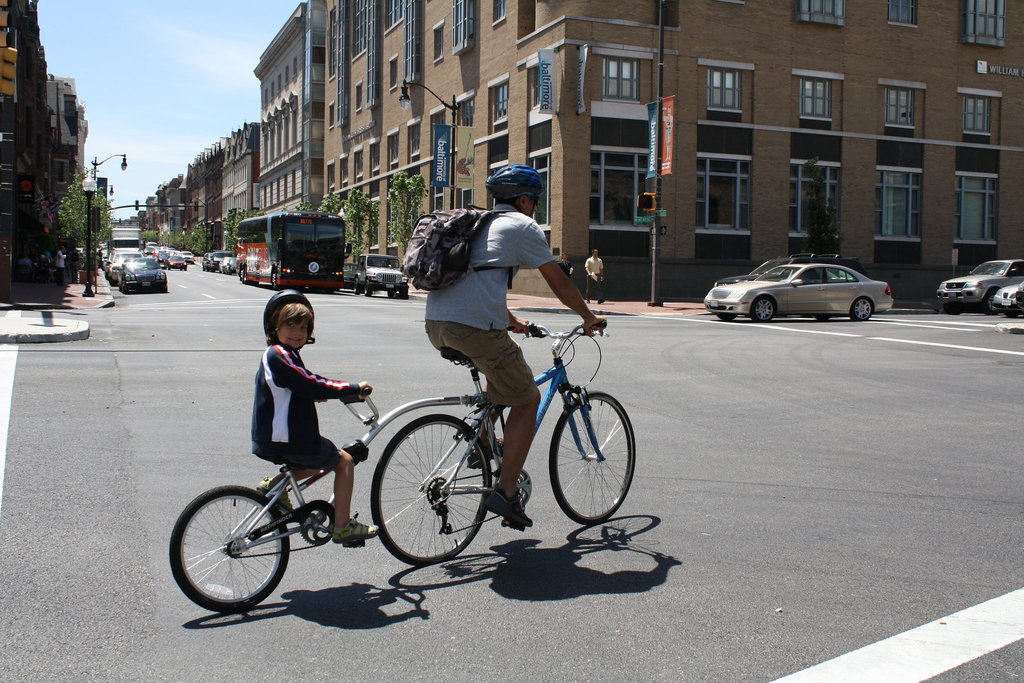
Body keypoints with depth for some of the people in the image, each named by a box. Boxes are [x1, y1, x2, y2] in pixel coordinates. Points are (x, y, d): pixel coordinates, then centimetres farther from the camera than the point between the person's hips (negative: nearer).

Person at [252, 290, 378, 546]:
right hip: (290, 441, -10)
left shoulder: (273, 354, 13)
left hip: (270, 440, 10)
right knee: (344, 462, 7)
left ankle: (274, 485, 17)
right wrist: (354, 388, -15)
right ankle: (342, 526, 8)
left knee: (316, 462, 31)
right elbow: (313, 387, -23)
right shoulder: (280, 355, -20)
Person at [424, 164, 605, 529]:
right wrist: (589, 317, 24)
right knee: (528, 401, 7)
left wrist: (510, 320, 52)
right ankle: (506, 492, 1)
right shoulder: (523, 226, 6)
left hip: (436, 324, 8)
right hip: (474, 327, -8)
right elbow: (560, 285, 8)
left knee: (508, 358, 33)